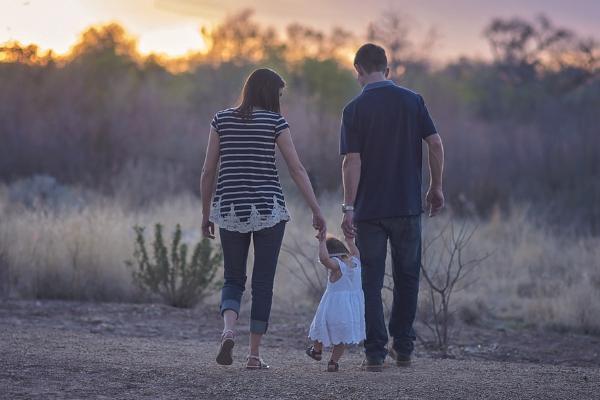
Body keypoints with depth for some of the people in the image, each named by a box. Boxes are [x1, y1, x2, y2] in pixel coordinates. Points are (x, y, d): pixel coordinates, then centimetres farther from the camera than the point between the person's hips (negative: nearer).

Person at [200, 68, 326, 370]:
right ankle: (254, 354, 6)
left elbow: (208, 171, 4)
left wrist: (206, 214, 12)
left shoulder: (222, 120, 5)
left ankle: (228, 330, -15)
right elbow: (297, 169, -5)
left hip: (230, 209, 2)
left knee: (233, 280, 13)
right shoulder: (274, 121, -3)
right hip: (268, 209, -2)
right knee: (263, 283, 7)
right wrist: (316, 211, -2)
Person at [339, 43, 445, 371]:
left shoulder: (355, 109, -5)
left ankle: (375, 352, 0)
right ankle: (403, 348, 18)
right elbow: (435, 144, -2)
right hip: (408, 206, 2)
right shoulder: (412, 101, 2)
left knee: (371, 281, 4)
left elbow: (352, 161, -11)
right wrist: (436, 188, 9)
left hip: (369, 209, -2)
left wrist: (348, 208, -10)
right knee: (407, 277, 15)